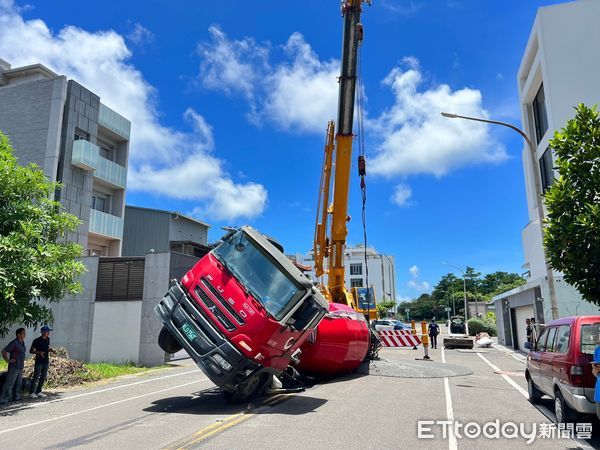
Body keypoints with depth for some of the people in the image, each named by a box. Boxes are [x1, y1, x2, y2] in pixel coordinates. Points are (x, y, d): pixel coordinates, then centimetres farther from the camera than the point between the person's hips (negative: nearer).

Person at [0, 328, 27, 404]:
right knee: (9, 384, -8)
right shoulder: (14, 343, -16)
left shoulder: (22, 342, 11)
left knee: (18, 383, 15)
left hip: (20, 367, 9)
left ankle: (16, 397, 25)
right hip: (14, 367, -9)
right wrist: (8, 360, -17)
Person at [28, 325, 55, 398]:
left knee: (43, 377, 8)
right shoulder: (37, 340, -9)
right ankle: (32, 392, 1)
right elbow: (31, 351, -6)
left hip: (46, 361, 6)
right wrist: (39, 352, -21)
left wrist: (51, 350, 1)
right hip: (39, 361, -6)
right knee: (36, 377, -7)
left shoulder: (47, 339, 9)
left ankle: (38, 392, 17)